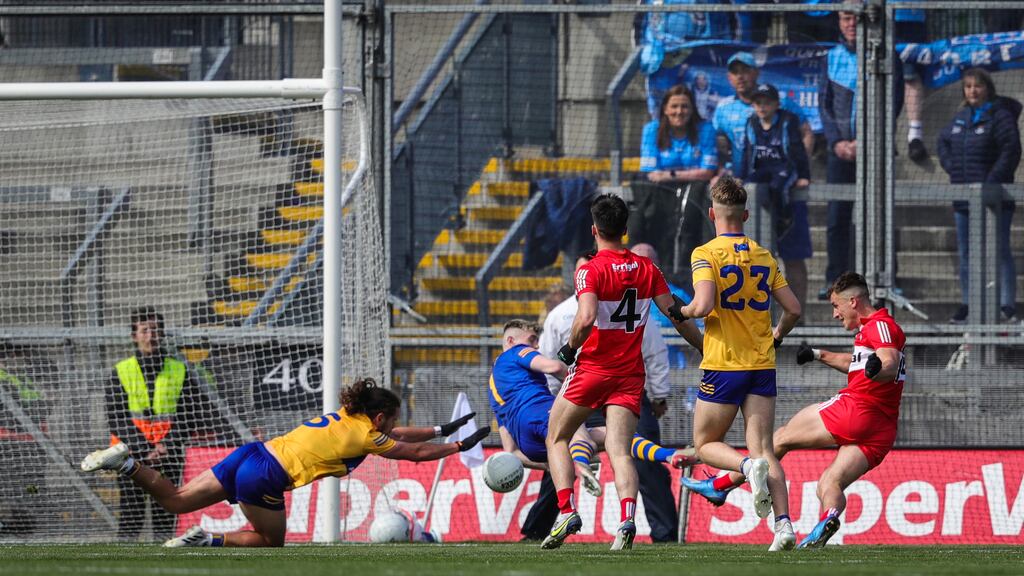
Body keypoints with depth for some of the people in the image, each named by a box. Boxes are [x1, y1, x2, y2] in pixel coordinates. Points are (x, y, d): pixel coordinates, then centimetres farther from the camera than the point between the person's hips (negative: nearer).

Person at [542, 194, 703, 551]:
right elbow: (675, 314, 8)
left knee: (556, 438, 14)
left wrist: (570, 349, -8)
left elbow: (586, 319, -26)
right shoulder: (646, 269, 5)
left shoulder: (590, 270, -11)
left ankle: (566, 511, -1)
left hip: (592, 370, -4)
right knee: (620, 451, -4)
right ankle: (626, 519, -27)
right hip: (630, 374, 4)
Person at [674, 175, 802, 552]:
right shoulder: (764, 257, 8)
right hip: (762, 365, 4)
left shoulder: (706, 254, -7)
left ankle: (750, 466, -21)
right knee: (763, 448, 3)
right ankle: (783, 524, -14)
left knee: (705, 445, 11)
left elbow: (704, 305, -20)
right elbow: (793, 309, 9)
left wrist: (683, 311, 2)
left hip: (723, 364, -4)